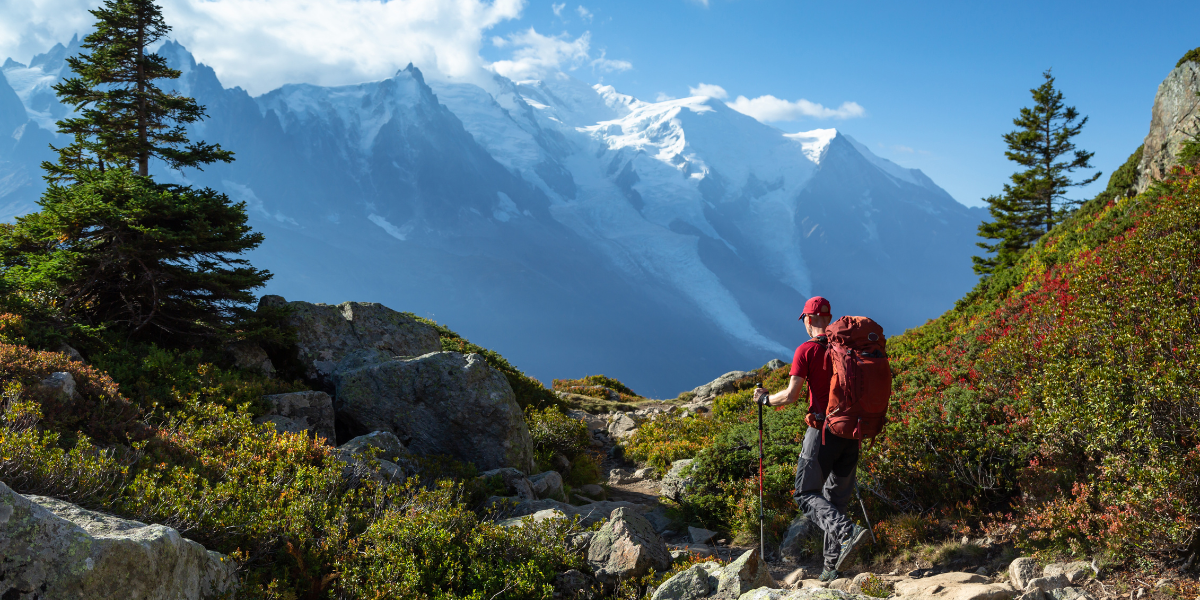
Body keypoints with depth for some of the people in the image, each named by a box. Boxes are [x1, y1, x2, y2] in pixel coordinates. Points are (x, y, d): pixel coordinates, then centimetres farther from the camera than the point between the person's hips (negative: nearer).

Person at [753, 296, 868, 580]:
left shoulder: (806, 351, -8)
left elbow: (791, 395, -12)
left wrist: (765, 398, 6)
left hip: (823, 431, -6)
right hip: (851, 432, 6)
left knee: (806, 494, 4)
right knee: (837, 497, 15)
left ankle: (848, 532, -21)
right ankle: (833, 565, 15)